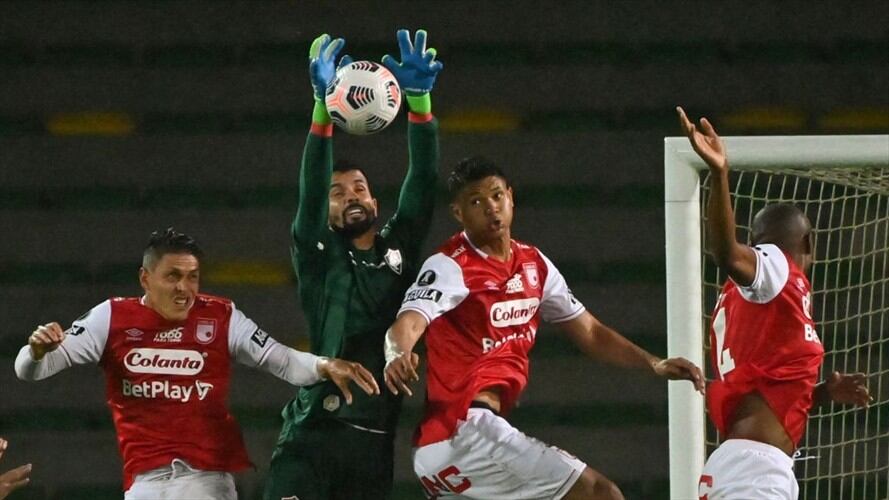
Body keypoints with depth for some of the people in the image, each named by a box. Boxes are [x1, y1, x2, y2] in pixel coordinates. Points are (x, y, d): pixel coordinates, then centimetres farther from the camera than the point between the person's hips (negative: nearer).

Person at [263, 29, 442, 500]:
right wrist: (323, 107, -21)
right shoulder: (319, 257, 8)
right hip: (314, 430, -3)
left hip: (374, 437, 3)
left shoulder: (399, 247, 14)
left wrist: (419, 99, -13)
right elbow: (311, 190, -7)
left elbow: (423, 183, 2)